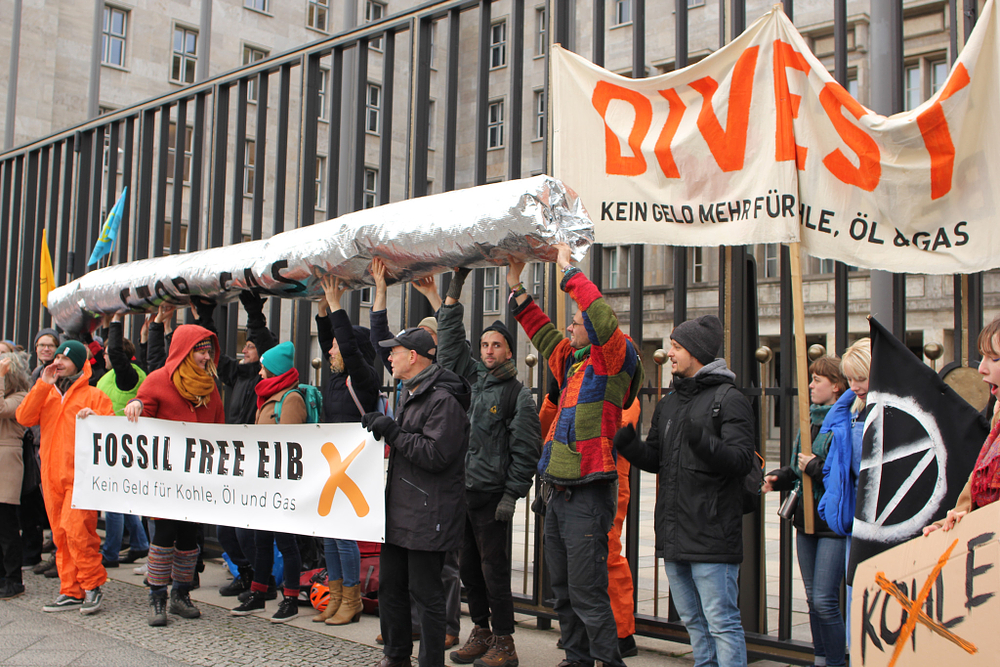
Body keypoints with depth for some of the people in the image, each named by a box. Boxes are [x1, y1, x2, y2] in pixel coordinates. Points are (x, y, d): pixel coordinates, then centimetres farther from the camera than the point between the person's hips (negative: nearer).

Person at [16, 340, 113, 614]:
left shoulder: (94, 395, 4)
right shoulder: (45, 394, 18)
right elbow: (24, 417, 2)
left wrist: (95, 419, -21)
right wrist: (43, 385, -2)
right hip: (51, 476, 5)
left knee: (76, 529, -16)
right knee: (60, 535, 7)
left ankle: (93, 584, -2)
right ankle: (71, 591, 14)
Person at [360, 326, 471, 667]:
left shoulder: (443, 399, -16)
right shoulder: (409, 394, 17)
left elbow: (436, 454, -24)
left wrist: (393, 432, -20)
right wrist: (381, 425, 11)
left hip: (428, 513, -10)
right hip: (399, 507, 10)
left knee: (425, 591, -1)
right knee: (389, 584, 16)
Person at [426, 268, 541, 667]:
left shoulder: (518, 393, -3)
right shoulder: (470, 378, 12)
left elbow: (526, 449, -6)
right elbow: (451, 343, 16)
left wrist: (512, 495, -11)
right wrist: (452, 294, 12)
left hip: (492, 495, -6)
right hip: (460, 490, 6)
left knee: (494, 570, -2)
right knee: (469, 568, 12)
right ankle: (480, 633, 25)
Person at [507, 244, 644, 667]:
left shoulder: (613, 360, -8)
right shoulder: (572, 361, 15)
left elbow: (603, 318, -24)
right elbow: (542, 332, 28)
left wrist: (568, 269, -16)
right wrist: (515, 284, 26)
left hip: (587, 496, -9)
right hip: (559, 493, 9)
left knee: (587, 593, -7)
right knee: (563, 590, 16)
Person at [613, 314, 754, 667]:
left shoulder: (728, 399, -7)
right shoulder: (668, 403, 16)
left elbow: (741, 459, -16)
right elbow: (655, 459, 18)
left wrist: (703, 442, -32)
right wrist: (630, 445, -1)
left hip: (712, 535, -8)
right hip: (674, 536, 8)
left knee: (721, 622, -4)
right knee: (694, 622, 18)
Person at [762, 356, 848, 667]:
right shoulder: (810, 420, 13)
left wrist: (815, 467, -16)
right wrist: (777, 478, 4)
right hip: (806, 519, 8)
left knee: (825, 600, -7)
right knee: (813, 599, 15)